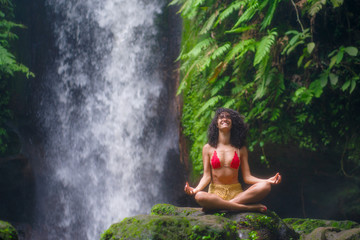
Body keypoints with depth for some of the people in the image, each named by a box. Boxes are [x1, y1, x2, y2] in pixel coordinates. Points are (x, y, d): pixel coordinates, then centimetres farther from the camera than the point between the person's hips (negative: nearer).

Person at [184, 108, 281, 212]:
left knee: (265, 186, -25)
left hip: (236, 193, 2)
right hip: (215, 192, -2)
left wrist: (268, 180, -10)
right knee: (199, 196, -38)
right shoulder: (208, 148, 9)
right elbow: (206, 176, 2)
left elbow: (247, 177, 7)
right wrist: (196, 189, -18)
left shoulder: (241, 149, 12)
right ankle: (248, 207, -31)